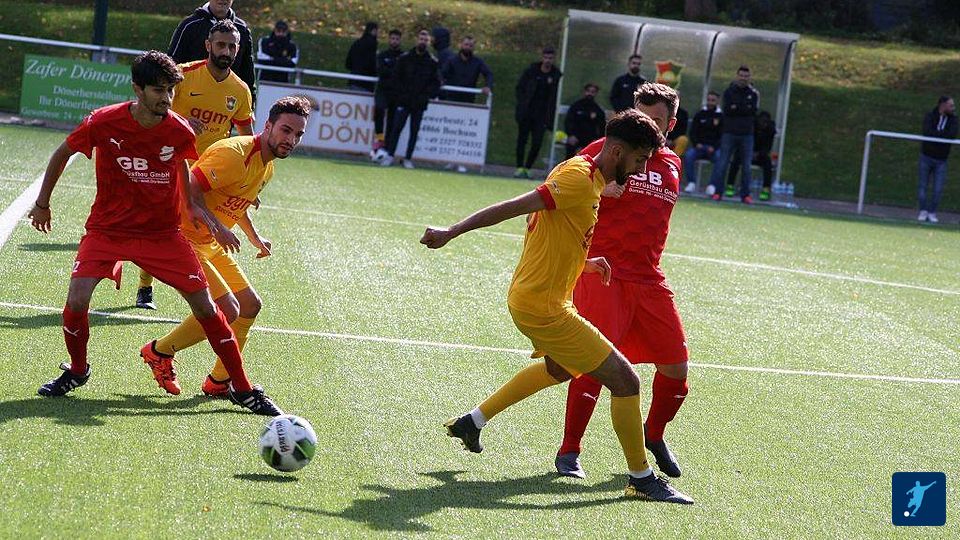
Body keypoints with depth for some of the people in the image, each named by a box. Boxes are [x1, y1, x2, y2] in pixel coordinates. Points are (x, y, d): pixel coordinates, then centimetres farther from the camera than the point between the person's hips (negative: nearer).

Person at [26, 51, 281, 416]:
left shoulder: (179, 132, -12)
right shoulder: (103, 123, -16)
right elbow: (62, 154, 3)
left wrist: (202, 211, 1)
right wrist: (42, 203, 10)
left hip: (162, 232, 1)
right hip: (107, 228, -1)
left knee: (204, 305, -6)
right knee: (77, 300, -18)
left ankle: (242, 389, 8)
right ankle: (77, 370, 13)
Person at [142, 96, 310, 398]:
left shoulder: (267, 167, 9)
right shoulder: (234, 154, -23)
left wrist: (254, 238, 18)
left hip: (210, 245, 10)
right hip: (184, 239, -10)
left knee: (250, 304, 12)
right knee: (228, 311, -18)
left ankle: (219, 382, 24)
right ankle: (159, 352, 2)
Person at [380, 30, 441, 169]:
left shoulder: (432, 62, 2)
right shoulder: (404, 58, 1)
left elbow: (436, 83, 5)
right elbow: (397, 78, 4)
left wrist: (426, 96, -7)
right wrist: (403, 93, -5)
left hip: (420, 104, 1)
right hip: (404, 101, -1)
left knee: (414, 131, 4)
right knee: (397, 128, -3)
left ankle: (408, 159, 10)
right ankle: (389, 155, 3)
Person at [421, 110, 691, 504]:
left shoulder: (588, 177, 9)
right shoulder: (580, 179, -22)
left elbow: (552, 236, 18)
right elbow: (514, 207, -25)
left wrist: (581, 263, 10)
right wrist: (452, 233, -26)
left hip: (528, 297, 11)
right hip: (543, 306, -11)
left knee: (559, 368, 36)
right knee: (625, 381, -7)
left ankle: (472, 422, 42)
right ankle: (641, 478, 6)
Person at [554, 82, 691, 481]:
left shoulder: (672, 165, 15)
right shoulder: (606, 150, -2)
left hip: (648, 280, 6)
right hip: (603, 272, -6)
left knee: (676, 365, 5)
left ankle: (654, 434, 33)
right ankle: (569, 452, -4)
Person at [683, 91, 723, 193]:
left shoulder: (721, 116, 6)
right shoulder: (699, 115, 12)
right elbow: (692, 132, 9)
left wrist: (714, 147, -13)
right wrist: (696, 143, -9)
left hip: (714, 148, -2)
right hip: (699, 145, 2)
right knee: (688, 155, -28)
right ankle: (691, 183, -25)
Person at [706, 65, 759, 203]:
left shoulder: (753, 93, 9)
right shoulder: (729, 92, 5)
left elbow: (754, 111, -5)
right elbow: (727, 110, -9)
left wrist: (737, 108, -9)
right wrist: (746, 109, -10)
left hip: (746, 134, 2)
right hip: (729, 133, -1)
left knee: (746, 166, 3)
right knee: (722, 162, -6)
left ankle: (745, 194, 8)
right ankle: (716, 191, -5)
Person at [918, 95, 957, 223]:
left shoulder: (952, 119, -1)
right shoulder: (930, 116, -7)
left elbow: (953, 134, -21)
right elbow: (927, 132, -26)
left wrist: (936, 134, -23)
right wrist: (944, 133, -22)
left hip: (941, 160, 1)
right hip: (926, 156, -1)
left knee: (938, 189, -3)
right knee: (923, 185, 2)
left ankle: (932, 212, 9)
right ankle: (923, 211, 13)